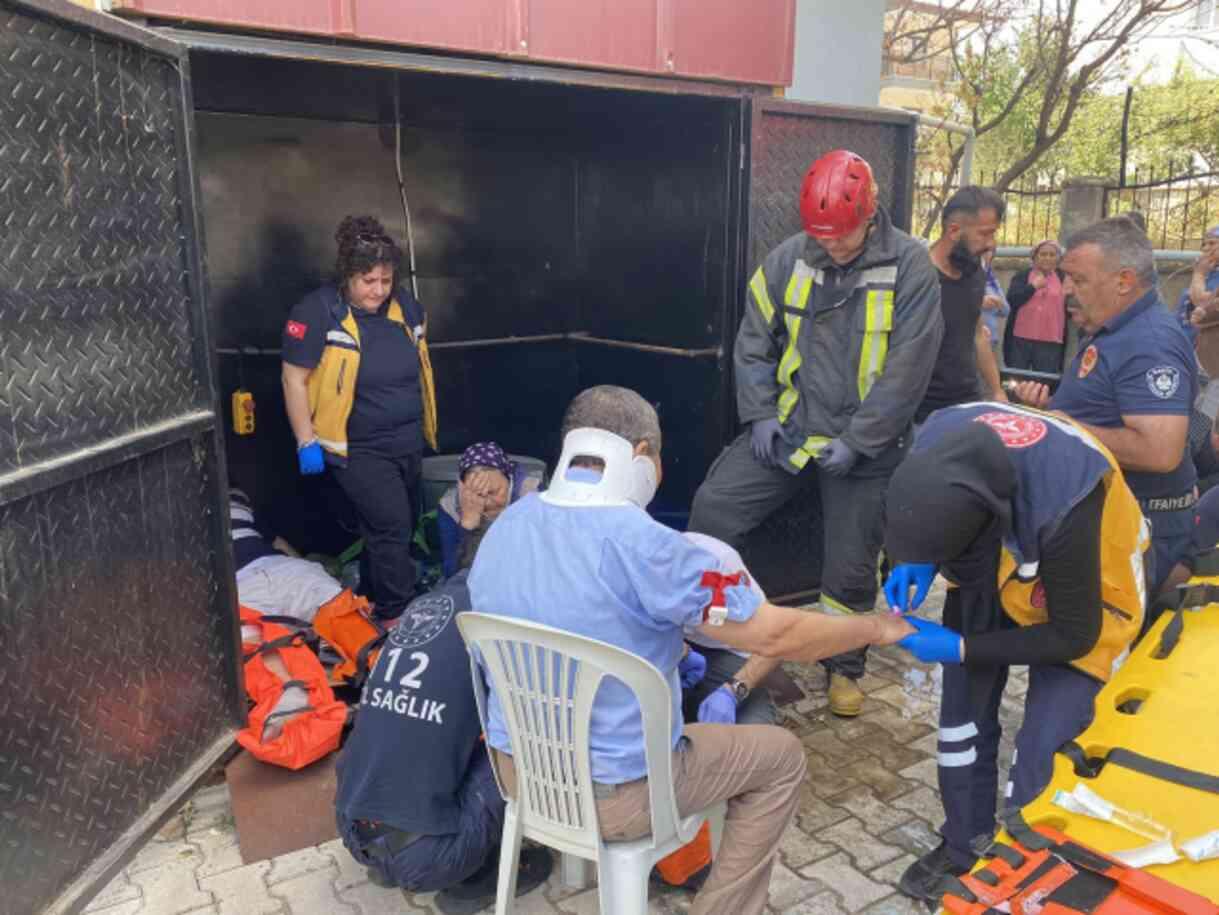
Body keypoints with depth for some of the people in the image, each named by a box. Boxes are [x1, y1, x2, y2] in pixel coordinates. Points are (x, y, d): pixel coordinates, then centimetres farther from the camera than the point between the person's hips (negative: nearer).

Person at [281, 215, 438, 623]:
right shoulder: (317, 312, -15)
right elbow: (294, 379, -12)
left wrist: (426, 422, 18)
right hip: (358, 448, -6)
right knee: (392, 528, -10)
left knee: (392, 529, 17)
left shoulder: (405, 305, 2)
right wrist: (307, 441, -14)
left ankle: (372, 599, 38)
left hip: (408, 442, 7)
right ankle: (399, 618, 5)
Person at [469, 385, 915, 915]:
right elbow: (776, 635, -18)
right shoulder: (639, 544, -26)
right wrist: (876, 628, 0)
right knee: (781, 757, 12)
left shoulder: (504, 527, -4)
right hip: (611, 794, -6)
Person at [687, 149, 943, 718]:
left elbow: (908, 368, -13)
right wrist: (761, 415, -4)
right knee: (713, 505, -8)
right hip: (790, 428, 3)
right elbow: (754, 341, 5)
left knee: (850, 567, 7)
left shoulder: (908, 266, -11)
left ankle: (844, 669, 32)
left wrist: (856, 442, -15)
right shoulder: (789, 258, -2)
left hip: (863, 446, -2)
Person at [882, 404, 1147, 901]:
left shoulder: (1064, 504, -43)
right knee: (963, 716, 8)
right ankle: (963, 851, 28)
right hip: (990, 576, 5)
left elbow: (1074, 636, -25)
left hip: (1081, 605, -4)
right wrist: (915, 562, -22)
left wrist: (961, 649, -26)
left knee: (1041, 748, -6)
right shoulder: (937, 439, -30)